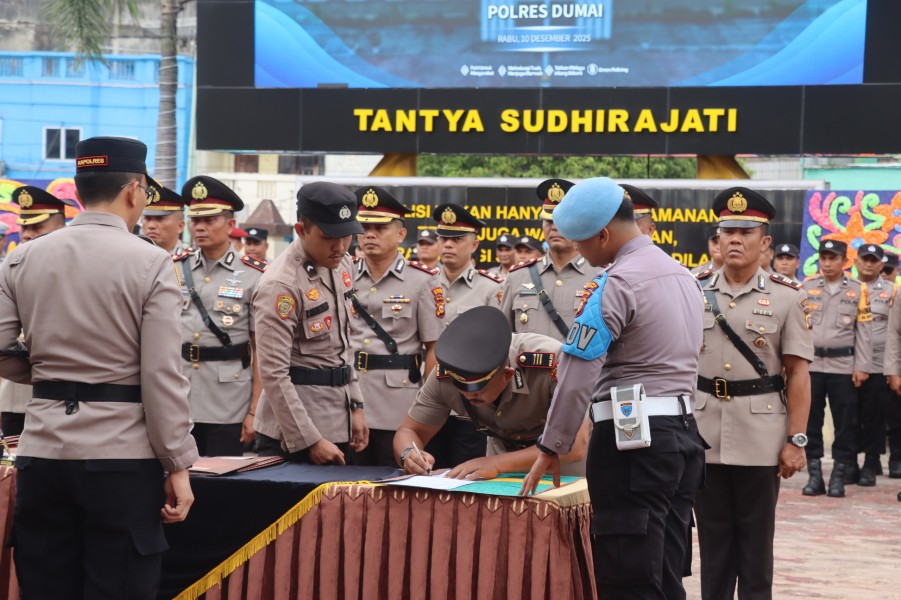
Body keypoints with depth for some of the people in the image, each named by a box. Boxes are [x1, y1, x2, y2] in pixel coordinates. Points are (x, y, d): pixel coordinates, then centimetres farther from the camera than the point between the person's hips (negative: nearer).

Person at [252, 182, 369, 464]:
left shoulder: (343, 265, 5)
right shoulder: (280, 285, -20)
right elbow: (273, 373, -21)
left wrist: (356, 407, 11)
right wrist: (310, 440, -20)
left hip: (339, 424, 8)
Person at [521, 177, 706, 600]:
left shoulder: (616, 284, -13)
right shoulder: (681, 274, 16)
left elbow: (577, 376, -14)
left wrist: (551, 448, -7)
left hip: (631, 437, -9)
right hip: (682, 432, 9)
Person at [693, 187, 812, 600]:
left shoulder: (787, 297, -2)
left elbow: (798, 373, -3)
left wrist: (796, 440, -8)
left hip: (760, 437, -2)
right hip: (703, 433, 2)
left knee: (755, 541, 6)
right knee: (712, 538, 10)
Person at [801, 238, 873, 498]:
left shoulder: (858, 290, 3)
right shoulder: (806, 287, 6)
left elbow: (864, 332, 2)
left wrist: (862, 367, -3)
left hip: (843, 367, -1)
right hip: (810, 365, 1)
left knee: (845, 424, 0)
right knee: (810, 422, 3)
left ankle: (839, 478, 9)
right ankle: (814, 475, 11)